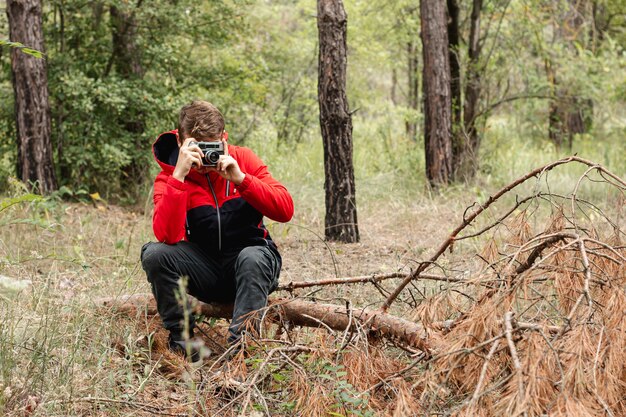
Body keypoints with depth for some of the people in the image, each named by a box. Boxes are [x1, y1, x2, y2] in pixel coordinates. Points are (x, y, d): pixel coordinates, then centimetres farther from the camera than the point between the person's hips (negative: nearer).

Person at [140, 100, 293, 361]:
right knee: (153, 254, -24)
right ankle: (181, 339, -13)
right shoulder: (169, 177, -7)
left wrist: (240, 178, -25)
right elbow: (167, 236, -26)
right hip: (206, 269, 1)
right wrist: (179, 176, -32)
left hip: (253, 260, -1)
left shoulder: (243, 160, -4)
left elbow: (285, 211, -14)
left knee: (251, 257, -35)